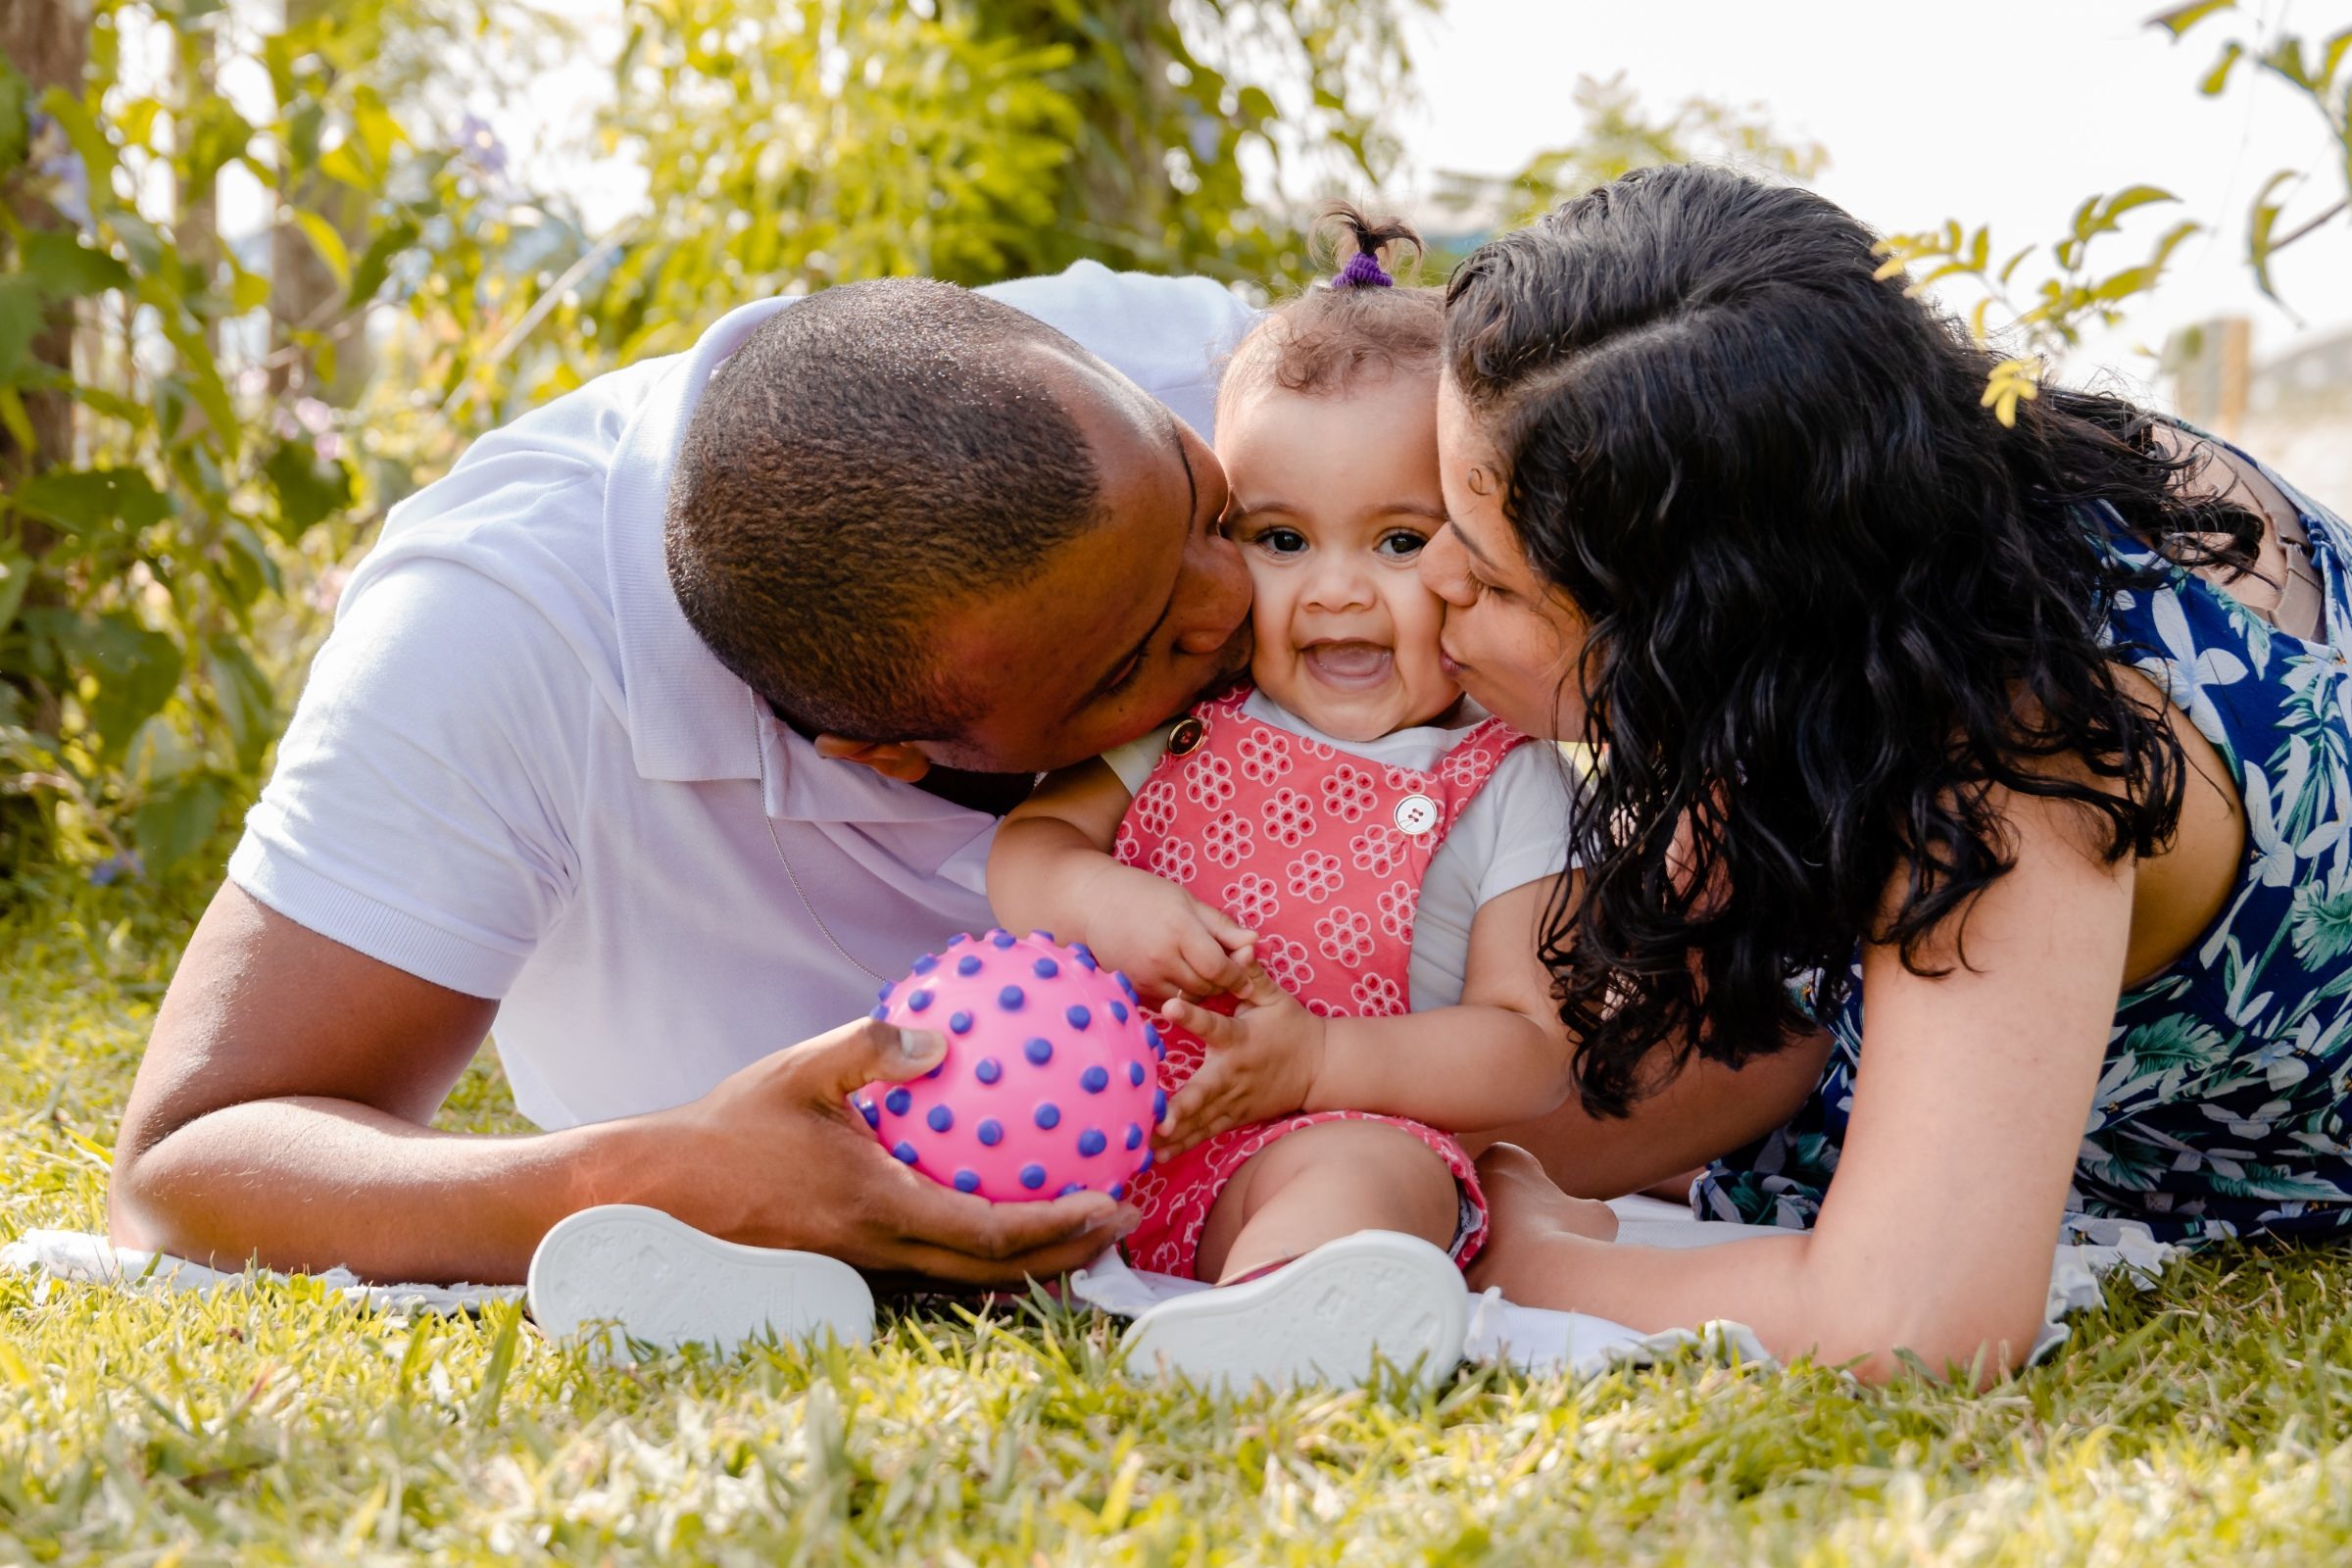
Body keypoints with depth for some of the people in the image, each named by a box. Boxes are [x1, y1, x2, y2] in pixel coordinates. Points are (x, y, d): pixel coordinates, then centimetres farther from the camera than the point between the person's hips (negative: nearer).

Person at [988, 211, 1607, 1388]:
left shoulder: (1506, 791, 2)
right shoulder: (1183, 725, 13)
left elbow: (1532, 1053, -4)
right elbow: (1023, 848, 12)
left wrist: (1318, 1059, -18)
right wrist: (1103, 903, -12)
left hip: (1336, 1130, -5)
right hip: (1103, 1107, 5)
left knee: (1370, 1171, -38)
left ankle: (1273, 1312, -65)